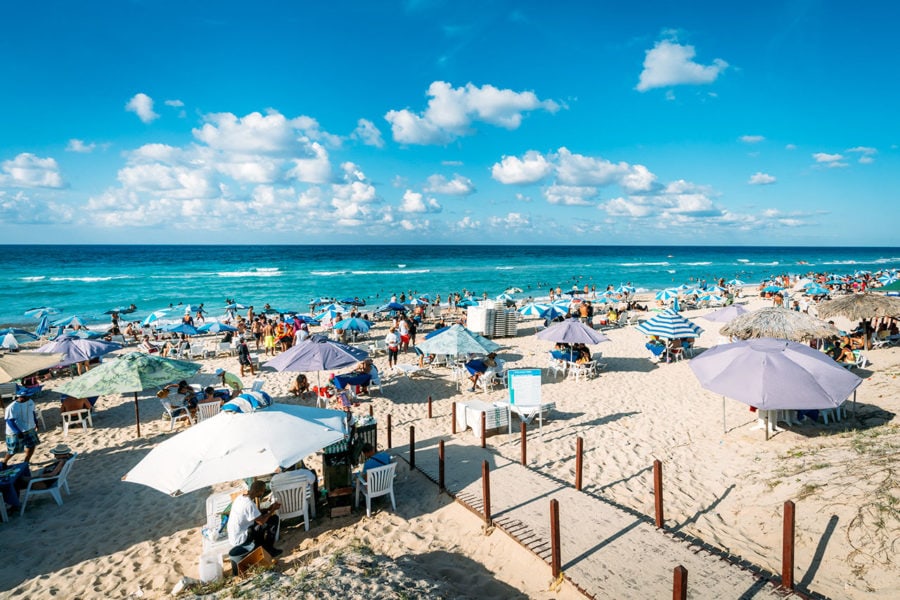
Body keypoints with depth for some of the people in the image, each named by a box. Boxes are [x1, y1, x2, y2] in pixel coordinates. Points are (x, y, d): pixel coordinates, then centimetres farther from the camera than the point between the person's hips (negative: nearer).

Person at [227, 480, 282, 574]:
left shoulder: (241, 497, 3)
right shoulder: (249, 504, -26)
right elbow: (261, 521, -20)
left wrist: (269, 509, 6)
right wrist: (273, 510, -6)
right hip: (240, 539, -9)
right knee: (273, 519, -10)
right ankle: (269, 550, 6)